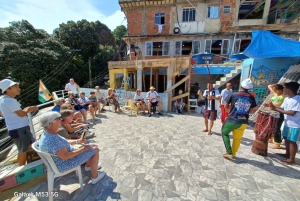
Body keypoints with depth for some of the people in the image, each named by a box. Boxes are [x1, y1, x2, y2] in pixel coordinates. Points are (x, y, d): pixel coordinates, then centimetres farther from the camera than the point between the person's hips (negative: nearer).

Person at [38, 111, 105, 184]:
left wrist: (78, 141, 3)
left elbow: (62, 143, 11)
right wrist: (83, 148, -21)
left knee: (93, 146, 14)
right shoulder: (53, 139, -35)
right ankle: (95, 177, 9)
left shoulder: (47, 133, -2)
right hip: (65, 164, -9)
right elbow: (66, 156, -31)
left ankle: (88, 166, 37)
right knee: (95, 151, -7)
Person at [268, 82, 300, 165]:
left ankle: (291, 159, 15)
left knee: (292, 141, 2)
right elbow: (282, 108, 9)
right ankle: (287, 154, 37)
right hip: (287, 123, 8)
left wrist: (276, 109, -26)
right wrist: (274, 106, -10)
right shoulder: (287, 98, 4)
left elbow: (292, 113, -27)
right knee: (286, 138, 20)